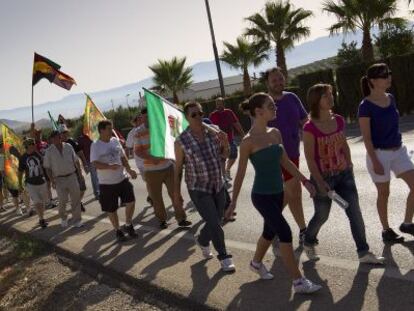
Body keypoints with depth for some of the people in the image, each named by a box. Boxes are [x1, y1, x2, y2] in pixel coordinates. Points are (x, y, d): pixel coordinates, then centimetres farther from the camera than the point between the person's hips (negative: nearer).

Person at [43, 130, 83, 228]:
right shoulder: (49, 151, -4)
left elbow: (76, 161, 10)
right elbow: (47, 168, -2)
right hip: (59, 179, -2)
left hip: (72, 176, 2)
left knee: (76, 199, 3)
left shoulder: (68, 146, 2)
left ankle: (76, 220, 15)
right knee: (62, 201, 2)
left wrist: (80, 173, 8)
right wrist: (52, 181, -7)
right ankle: (63, 218, 29)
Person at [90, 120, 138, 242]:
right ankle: (118, 231, 26)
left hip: (122, 179, 4)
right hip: (107, 183, -4)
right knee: (111, 209, 6)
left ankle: (128, 225, 22)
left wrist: (129, 169, 1)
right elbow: (95, 163, -21)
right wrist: (110, 166, -35)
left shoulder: (115, 141, 5)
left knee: (131, 202, 0)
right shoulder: (95, 145, -12)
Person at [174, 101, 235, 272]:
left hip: (218, 186, 4)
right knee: (214, 224, -6)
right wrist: (177, 194, -1)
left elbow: (224, 155, 8)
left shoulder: (213, 133, -4)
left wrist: (225, 143, -13)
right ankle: (224, 257, 16)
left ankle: (202, 241, 46)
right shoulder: (181, 141, -13)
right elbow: (178, 168, -4)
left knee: (215, 222, 15)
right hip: (198, 190, -4)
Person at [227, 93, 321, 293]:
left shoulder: (275, 133, 4)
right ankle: (298, 282, 3)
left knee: (270, 232, 20)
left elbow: (286, 162, 12)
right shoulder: (249, 141, -15)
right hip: (262, 196, -7)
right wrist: (233, 202, -6)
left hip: (278, 193, 7)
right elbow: (240, 173, -10)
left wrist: (305, 181, 8)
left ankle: (256, 263, 45)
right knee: (285, 233, -9)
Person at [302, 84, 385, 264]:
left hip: (344, 175, 5)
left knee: (355, 213, 2)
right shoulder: (310, 128, -16)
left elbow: (344, 146, 11)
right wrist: (319, 182, -18)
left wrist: (349, 167, 8)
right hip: (323, 178, -5)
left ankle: (364, 252, 13)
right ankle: (308, 243, 37)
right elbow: (309, 158, -16)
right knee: (322, 215, 10)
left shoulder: (339, 120, 1)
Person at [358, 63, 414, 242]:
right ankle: (386, 230, 21)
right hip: (380, 153, -7)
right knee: (384, 193, 5)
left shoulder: (391, 98, 6)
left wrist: (399, 146, 19)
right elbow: (366, 137, -15)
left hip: (398, 151, 7)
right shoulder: (366, 106, -15)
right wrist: (375, 161, -18)